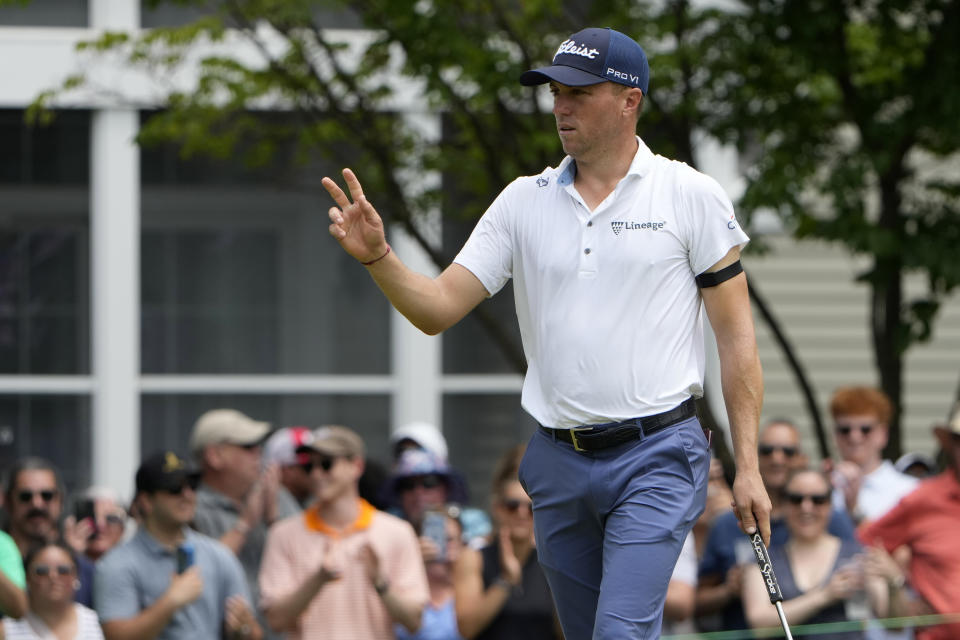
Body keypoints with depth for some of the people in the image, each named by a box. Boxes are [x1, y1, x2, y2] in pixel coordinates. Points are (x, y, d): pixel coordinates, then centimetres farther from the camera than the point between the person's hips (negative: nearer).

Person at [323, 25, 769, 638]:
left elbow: (737, 335, -1)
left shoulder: (693, 196, -2)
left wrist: (748, 466, -6)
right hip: (559, 463, 5)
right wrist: (379, 257, -15)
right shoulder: (523, 202, 8)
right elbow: (439, 308, 5)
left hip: (656, 456, -5)